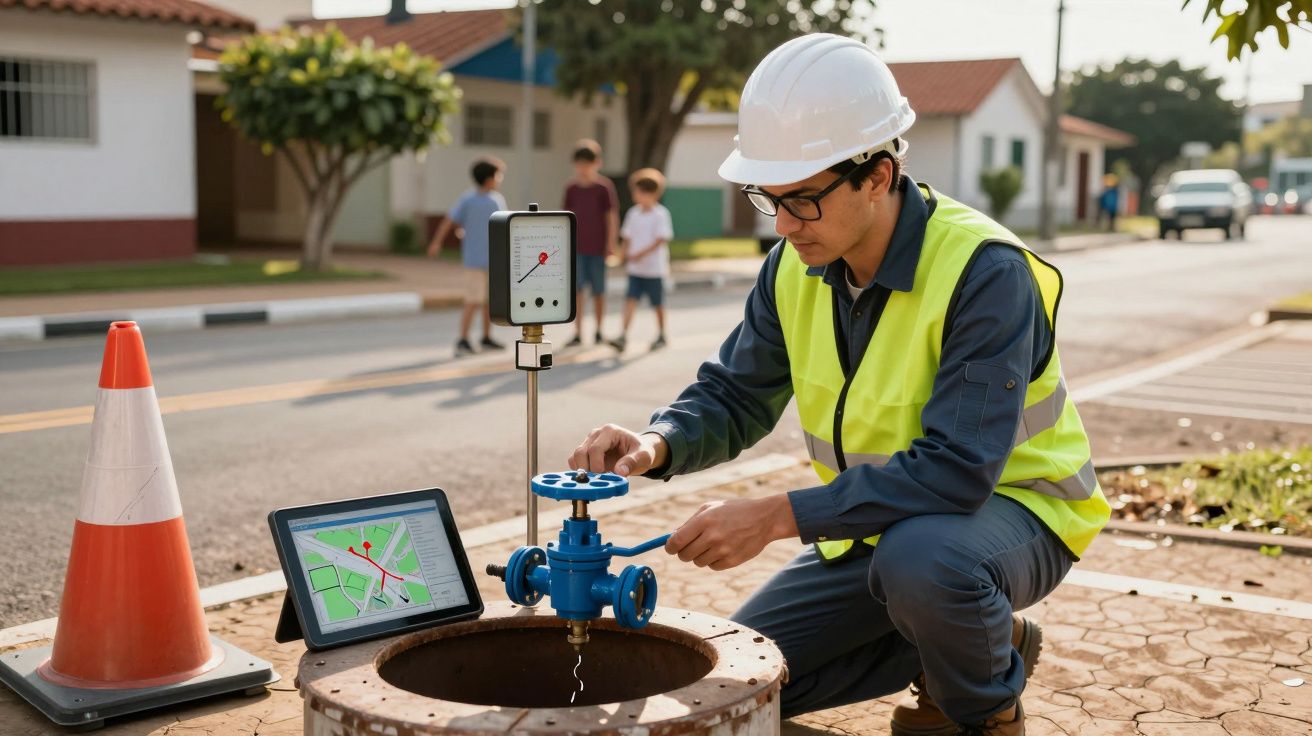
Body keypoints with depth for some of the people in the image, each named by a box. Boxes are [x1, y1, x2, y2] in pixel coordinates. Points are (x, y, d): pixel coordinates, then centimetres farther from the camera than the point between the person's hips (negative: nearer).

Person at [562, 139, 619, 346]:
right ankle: (578, 334, -2)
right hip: (576, 247, 2)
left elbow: (612, 216, -4)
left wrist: (611, 244, -7)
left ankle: (598, 332, 20)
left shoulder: (604, 187, -5)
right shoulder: (571, 188, 3)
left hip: (597, 248, -2)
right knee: (577, 290, -4)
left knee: (598, 291, 8)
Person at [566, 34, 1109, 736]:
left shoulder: (984, 271, -28)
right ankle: (964, 640, 14)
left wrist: (777, 516, -39)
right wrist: (655, 445, -22)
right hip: (877, 520, 7)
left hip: (1010, 505, -6)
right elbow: (733, 395, 2)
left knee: (919, 560, -41)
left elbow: (956, 469, -35)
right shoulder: (795, 268, -7)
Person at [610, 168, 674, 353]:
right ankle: (623, 336, -14)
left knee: (657, 303, 9)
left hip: (654, 268, -4)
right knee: (630, 300, -8)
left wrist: (641, 254, -22)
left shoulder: (661, 214, -10)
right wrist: (625, 253, -4)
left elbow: (661, 240, -16)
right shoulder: (633, 213, 7)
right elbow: (627, 237, 12)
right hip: (635, 269, 4)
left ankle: (661, 336, 26)